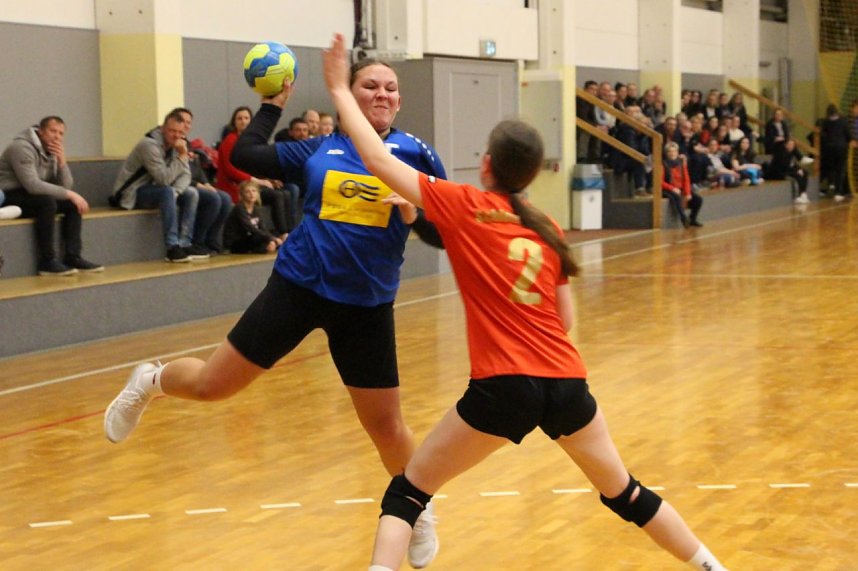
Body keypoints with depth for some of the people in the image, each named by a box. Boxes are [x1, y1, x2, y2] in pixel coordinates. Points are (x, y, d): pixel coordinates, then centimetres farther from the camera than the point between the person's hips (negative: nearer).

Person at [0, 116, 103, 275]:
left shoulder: (51, 151, 7)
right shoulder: (22, 147, -20)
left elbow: (65, 186, 1)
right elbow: (33, 185, -31)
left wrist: (62, 161, -16)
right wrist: (69, 194, -29)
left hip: (32, 196, 9)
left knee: (73, 203, -6)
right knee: (47, 201, -33)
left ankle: (73, 257, -8)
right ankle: (47, 262, -27)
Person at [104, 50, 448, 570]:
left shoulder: (415, 154, -3)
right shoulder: (320, 150, 2)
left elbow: (444, 233, -3)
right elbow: (246, 156, 7)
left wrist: (415, 214, -22)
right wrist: (273, 105, 13)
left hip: (366, 306, 0)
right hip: (299, 286, 1)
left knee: (387, 427, 6)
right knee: (211, 385, 5)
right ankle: (151, 381, 39)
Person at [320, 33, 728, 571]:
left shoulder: (463, 205, -2)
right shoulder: (549, 229, 11)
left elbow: (378, 159, 1)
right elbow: (564, 321, 13)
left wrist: (340, 90, 11)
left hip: (504, 387, -5)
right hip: (566, 381, 5)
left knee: (407, 491, 8)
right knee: (624, 492, 25)